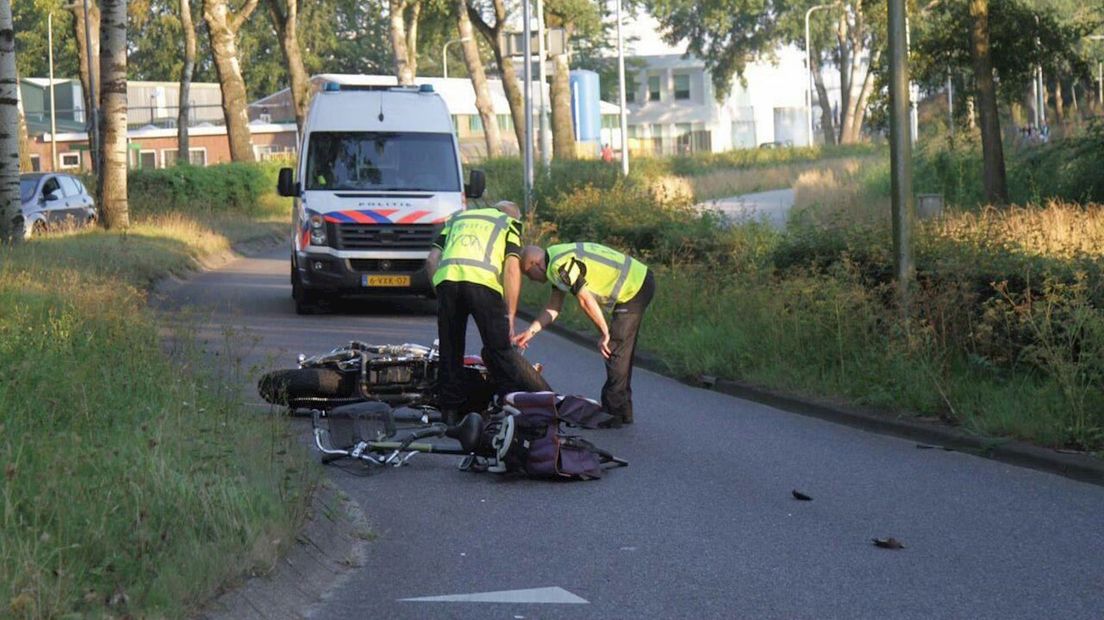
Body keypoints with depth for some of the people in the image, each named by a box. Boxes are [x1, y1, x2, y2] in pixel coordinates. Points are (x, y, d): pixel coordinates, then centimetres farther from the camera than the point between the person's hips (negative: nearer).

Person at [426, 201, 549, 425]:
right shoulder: (509, 224, 23)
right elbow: (512, 269, 8)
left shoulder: (457, 218, 34)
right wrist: (510, 316, 8)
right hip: (484, 281, -2)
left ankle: (449, 413, 15)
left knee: (450, 350, 12)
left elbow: (432, 260, 22)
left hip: (446, 277, 2)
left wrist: (442, 295, 26)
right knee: (499, 350, 2)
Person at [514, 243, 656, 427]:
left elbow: (586, 301, -19)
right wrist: (531, 331, 13)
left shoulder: (560, 266, -19)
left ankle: (613, 412, -3)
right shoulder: (558, 262, 14)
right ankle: (623, 411, 25)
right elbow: (553, 308, 18)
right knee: (623, 351, 17)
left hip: (633, 290, -11)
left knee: (615, 352, -7)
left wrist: (604, 334, -11)